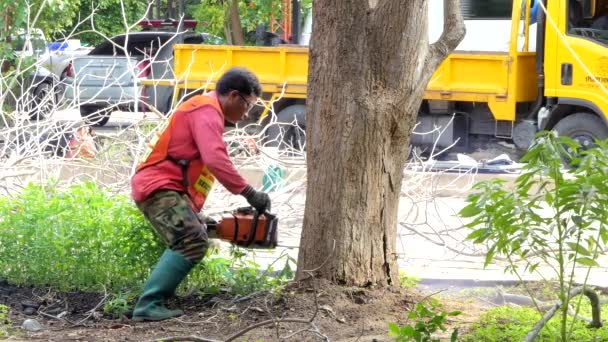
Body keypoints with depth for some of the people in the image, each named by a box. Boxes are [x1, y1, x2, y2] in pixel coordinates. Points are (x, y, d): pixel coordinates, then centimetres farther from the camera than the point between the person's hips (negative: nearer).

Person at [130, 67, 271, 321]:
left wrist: (194, 213, 20)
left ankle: (153, 301, 13)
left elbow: (205, 161, 25)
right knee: (193, 242, -22)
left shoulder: (204, 112, 24)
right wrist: (249, 193, -25)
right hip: (159, 186, -11)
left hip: (163, 188, 11)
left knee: (187, 242, 18)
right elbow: (215, 159, -26)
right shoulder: (207, 112, -10)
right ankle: (148, 306, -26)